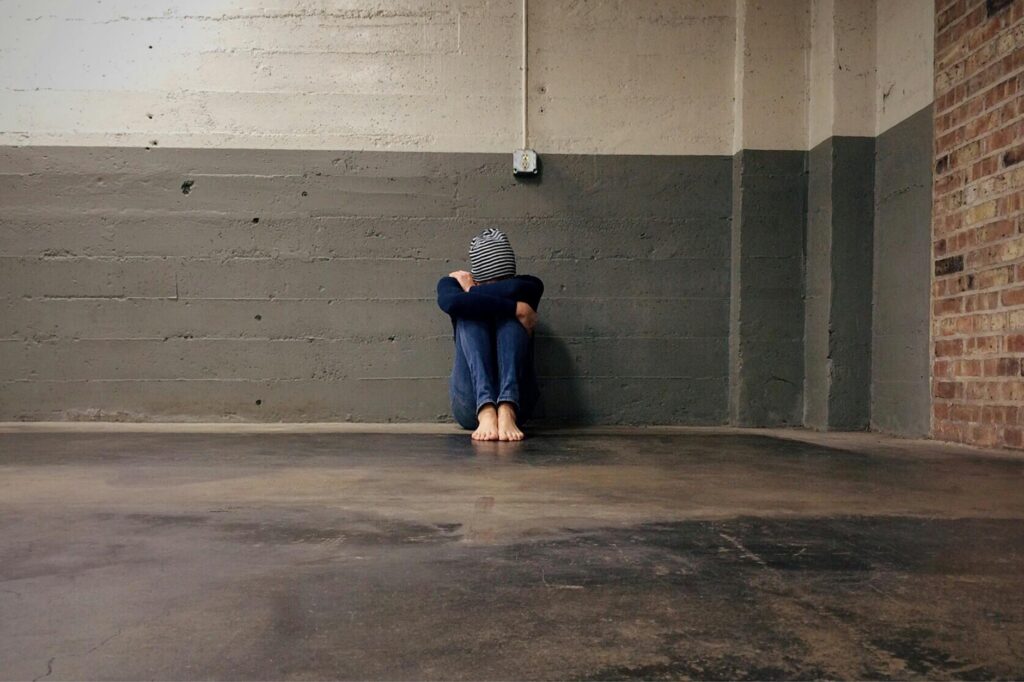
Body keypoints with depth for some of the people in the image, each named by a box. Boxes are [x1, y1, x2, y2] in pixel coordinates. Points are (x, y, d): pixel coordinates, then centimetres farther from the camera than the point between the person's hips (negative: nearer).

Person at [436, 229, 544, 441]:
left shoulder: (530, 286, 10)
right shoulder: (454, 282, 8)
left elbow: (514, 289, -17)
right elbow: (451, 302, -19)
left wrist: (472, 290, -1)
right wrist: (517, 309, -20)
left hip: (516, 398, 0)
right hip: (471, 404, 0)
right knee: (470, 313, -18)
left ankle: (507, 410, -41)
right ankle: (486, 410, -42)